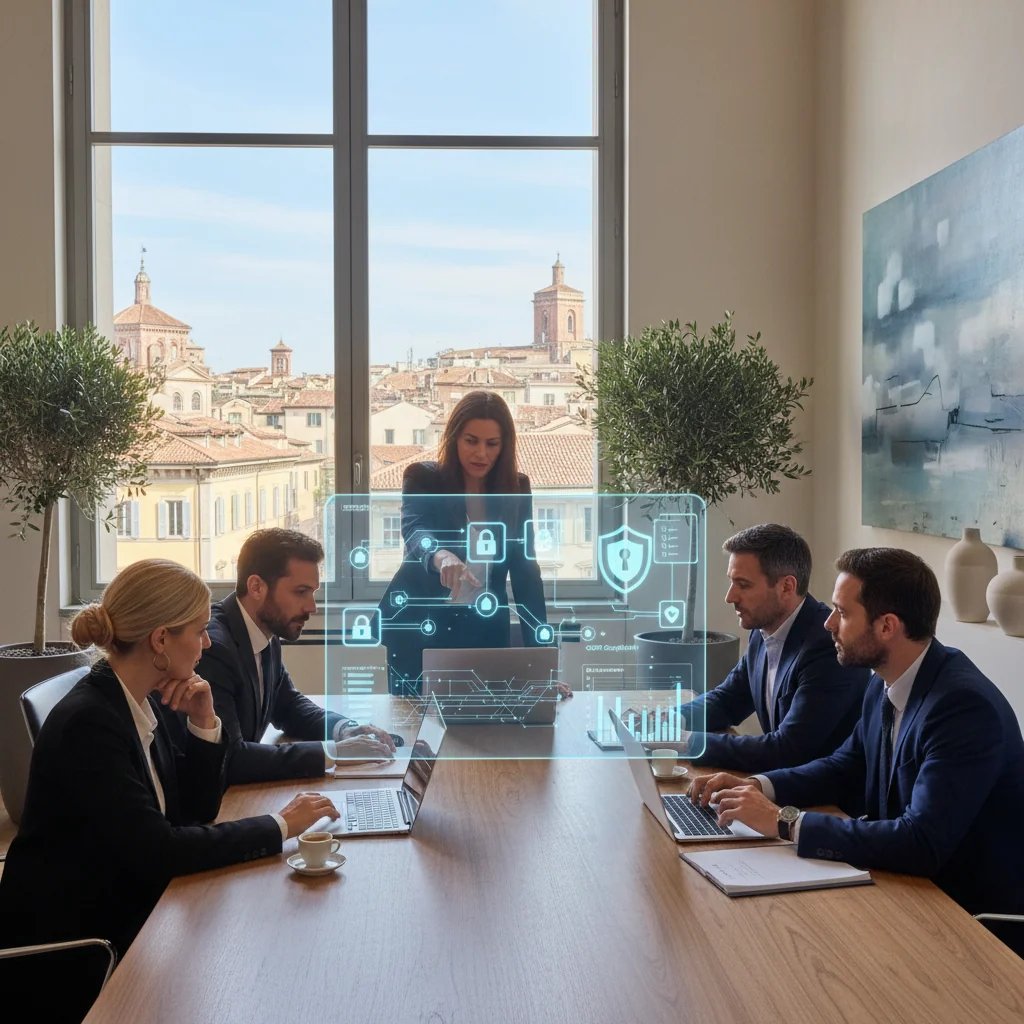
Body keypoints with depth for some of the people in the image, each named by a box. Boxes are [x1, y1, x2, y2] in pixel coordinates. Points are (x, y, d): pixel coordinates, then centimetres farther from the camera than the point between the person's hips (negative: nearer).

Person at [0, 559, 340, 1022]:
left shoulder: (151, 702, 1)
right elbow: (159, 850, -27)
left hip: (129, 911, 7)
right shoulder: (87, 723, -24)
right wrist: (279, 826, -20)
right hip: (69, 953, -7)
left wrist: (203, 724, -8)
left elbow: (195, 811, 6)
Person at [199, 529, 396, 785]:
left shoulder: (266, 635, 3)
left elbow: (288, 705, 16)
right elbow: (226, 759, -29)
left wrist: (344, 730, -2)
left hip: (239, 789, 7)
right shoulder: (211, 646, -23)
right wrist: (330, 753, -25)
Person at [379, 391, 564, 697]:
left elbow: (525, 570, -1)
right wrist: (440, 556, -52)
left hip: (484, 632, 2)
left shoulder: (516, 488, 0)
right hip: (419, 629, -2)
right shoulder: (422, 478, -8)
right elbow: (415, 532, -27)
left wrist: (541, 654, -8)